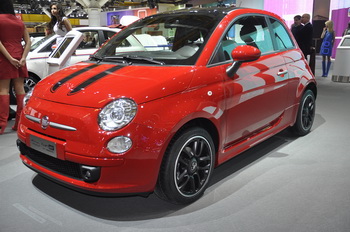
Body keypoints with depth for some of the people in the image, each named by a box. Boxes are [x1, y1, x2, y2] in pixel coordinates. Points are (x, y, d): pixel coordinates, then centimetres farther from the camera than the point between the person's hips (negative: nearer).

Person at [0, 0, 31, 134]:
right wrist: (23, 58, -5)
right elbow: (28, 41, 6)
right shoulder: (20, 22, 13)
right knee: (20, 89, 4)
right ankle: (20, 122, 7)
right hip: (19, 58, 5)